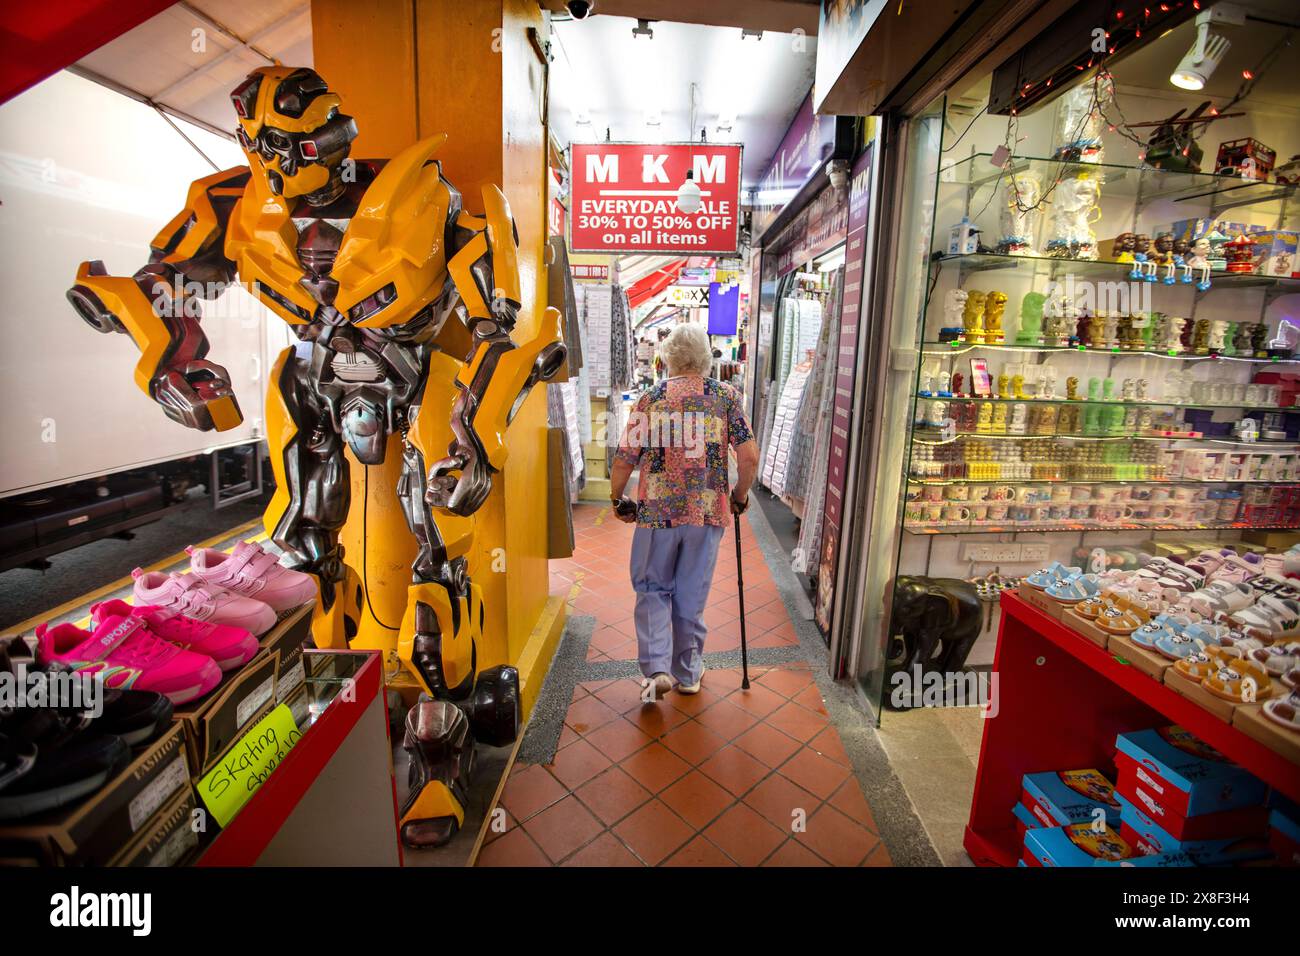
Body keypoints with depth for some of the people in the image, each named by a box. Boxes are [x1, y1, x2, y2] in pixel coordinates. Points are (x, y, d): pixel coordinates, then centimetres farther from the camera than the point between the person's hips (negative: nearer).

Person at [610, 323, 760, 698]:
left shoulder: (649, 399, 0)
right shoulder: (726, 396, 1)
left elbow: (624, 461, -2)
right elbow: (749, 457, -6)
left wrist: (618, 501, 13)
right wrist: (740, 497, 10)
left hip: (656, 511, -1)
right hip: (707, 512, 1)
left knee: (652, 589, 16)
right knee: (692, 595, 14)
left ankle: (656, 668, 5)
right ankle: (687, 673, 28)